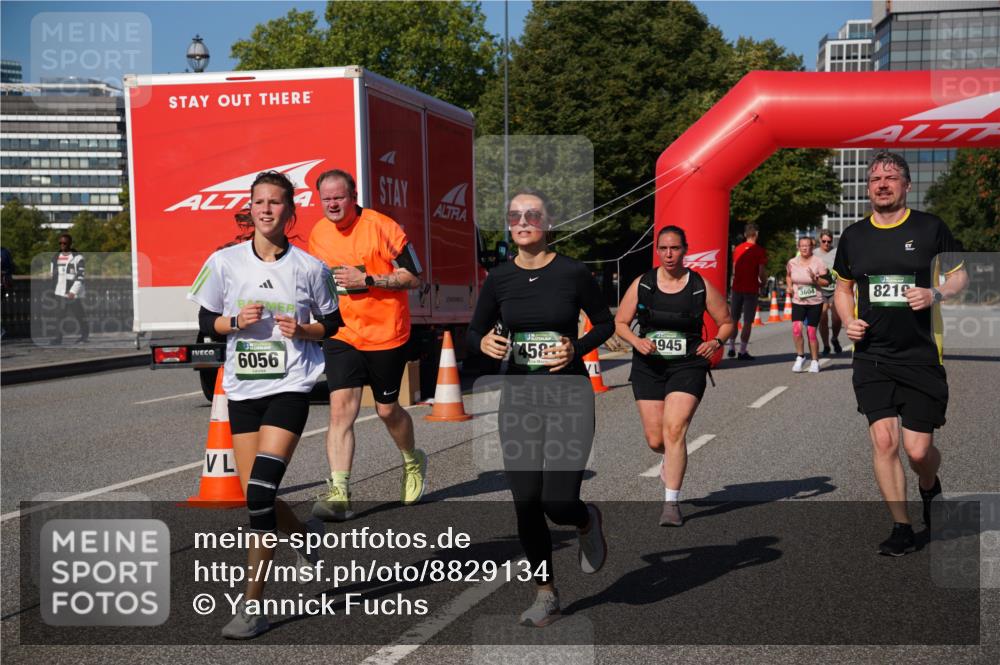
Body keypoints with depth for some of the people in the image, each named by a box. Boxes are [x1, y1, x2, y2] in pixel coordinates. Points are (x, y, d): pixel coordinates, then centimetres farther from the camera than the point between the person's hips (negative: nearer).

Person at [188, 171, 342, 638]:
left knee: (261, 491, -16)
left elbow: (332, 325, 9)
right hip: (243, 389, 3)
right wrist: (237, 321, -11)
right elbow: (205, 323, 9)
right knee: (254, 498, 4)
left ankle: (252, 605, -8)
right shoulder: (225, 262, 2)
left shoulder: (310, 267, -2)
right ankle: (306, 536, 38)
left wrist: (302, 329, -11)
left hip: (289, 387, -3)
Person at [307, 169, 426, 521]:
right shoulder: (318, 233, 5)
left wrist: (366, 279, -21)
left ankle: (413, 462, 41)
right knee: (341, 407, -11)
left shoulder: (382, 227, -13)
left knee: (387, 409, 11)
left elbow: (413, 278, -13)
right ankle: (339, 493, -15)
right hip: (341, 335, 3)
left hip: (385, 334, -3)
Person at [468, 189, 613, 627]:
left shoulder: (573, 273, -6)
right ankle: (545, 594, 22)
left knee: (558, 503, -10)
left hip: (569, 393, -3)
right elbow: (474, 332, 11)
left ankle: (588, 522, 29)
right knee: (526, 503, 3)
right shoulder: (499, 278, 2)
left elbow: (605, 323, 6)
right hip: (518, 395, 3)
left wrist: (577, 348, -11)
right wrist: (485, 343, -11)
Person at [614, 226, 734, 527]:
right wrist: (637, 341, -14)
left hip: (687, 366, -2)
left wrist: (716, 341, -12)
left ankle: (671, 503, -9)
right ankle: (671, 460, 43)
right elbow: (620, 323, 6)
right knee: (655, 440, 4)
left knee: (674, 430, -18)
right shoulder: (642, 284, 1)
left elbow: (726, 322, 9)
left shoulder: (701, 286, -1)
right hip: (648, 367, 2)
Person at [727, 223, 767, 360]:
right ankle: (742, 351, 0)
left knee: (734, 319, 15)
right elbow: (761, 272, -11)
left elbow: (733, 270, 10)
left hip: (737, 287, 4)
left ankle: (731, 348, 18)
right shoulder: (759, 251, -8)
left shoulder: (737, 249, 6)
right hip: (751, 289, -4)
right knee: (748, 321, 0)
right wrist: (763, 282, 8)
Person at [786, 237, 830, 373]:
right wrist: (789, 286, 5)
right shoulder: (792, 262, 2)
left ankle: (815, 361, 16)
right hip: (798, 302, 2)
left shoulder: (818, 262, -7)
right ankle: (800, 356, 3)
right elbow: (788, 275, 23)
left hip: (815, 302, -2)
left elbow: (827, 281, -5)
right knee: (796, 328, -16)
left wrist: (815, 279, -22)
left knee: (811, 332, 0)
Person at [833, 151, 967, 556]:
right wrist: (848, 321, 1)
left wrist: (936, 294, -14)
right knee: (883, 441, -8)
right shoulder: (853, 236, 7)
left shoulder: (930, 228, -1)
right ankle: (901, 528, 6)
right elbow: (843, 287, 20)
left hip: (922, 356, -2)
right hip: (871, 358, 2)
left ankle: (929, 488, 35)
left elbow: (961, 276, 7)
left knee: (918, 451, -2)